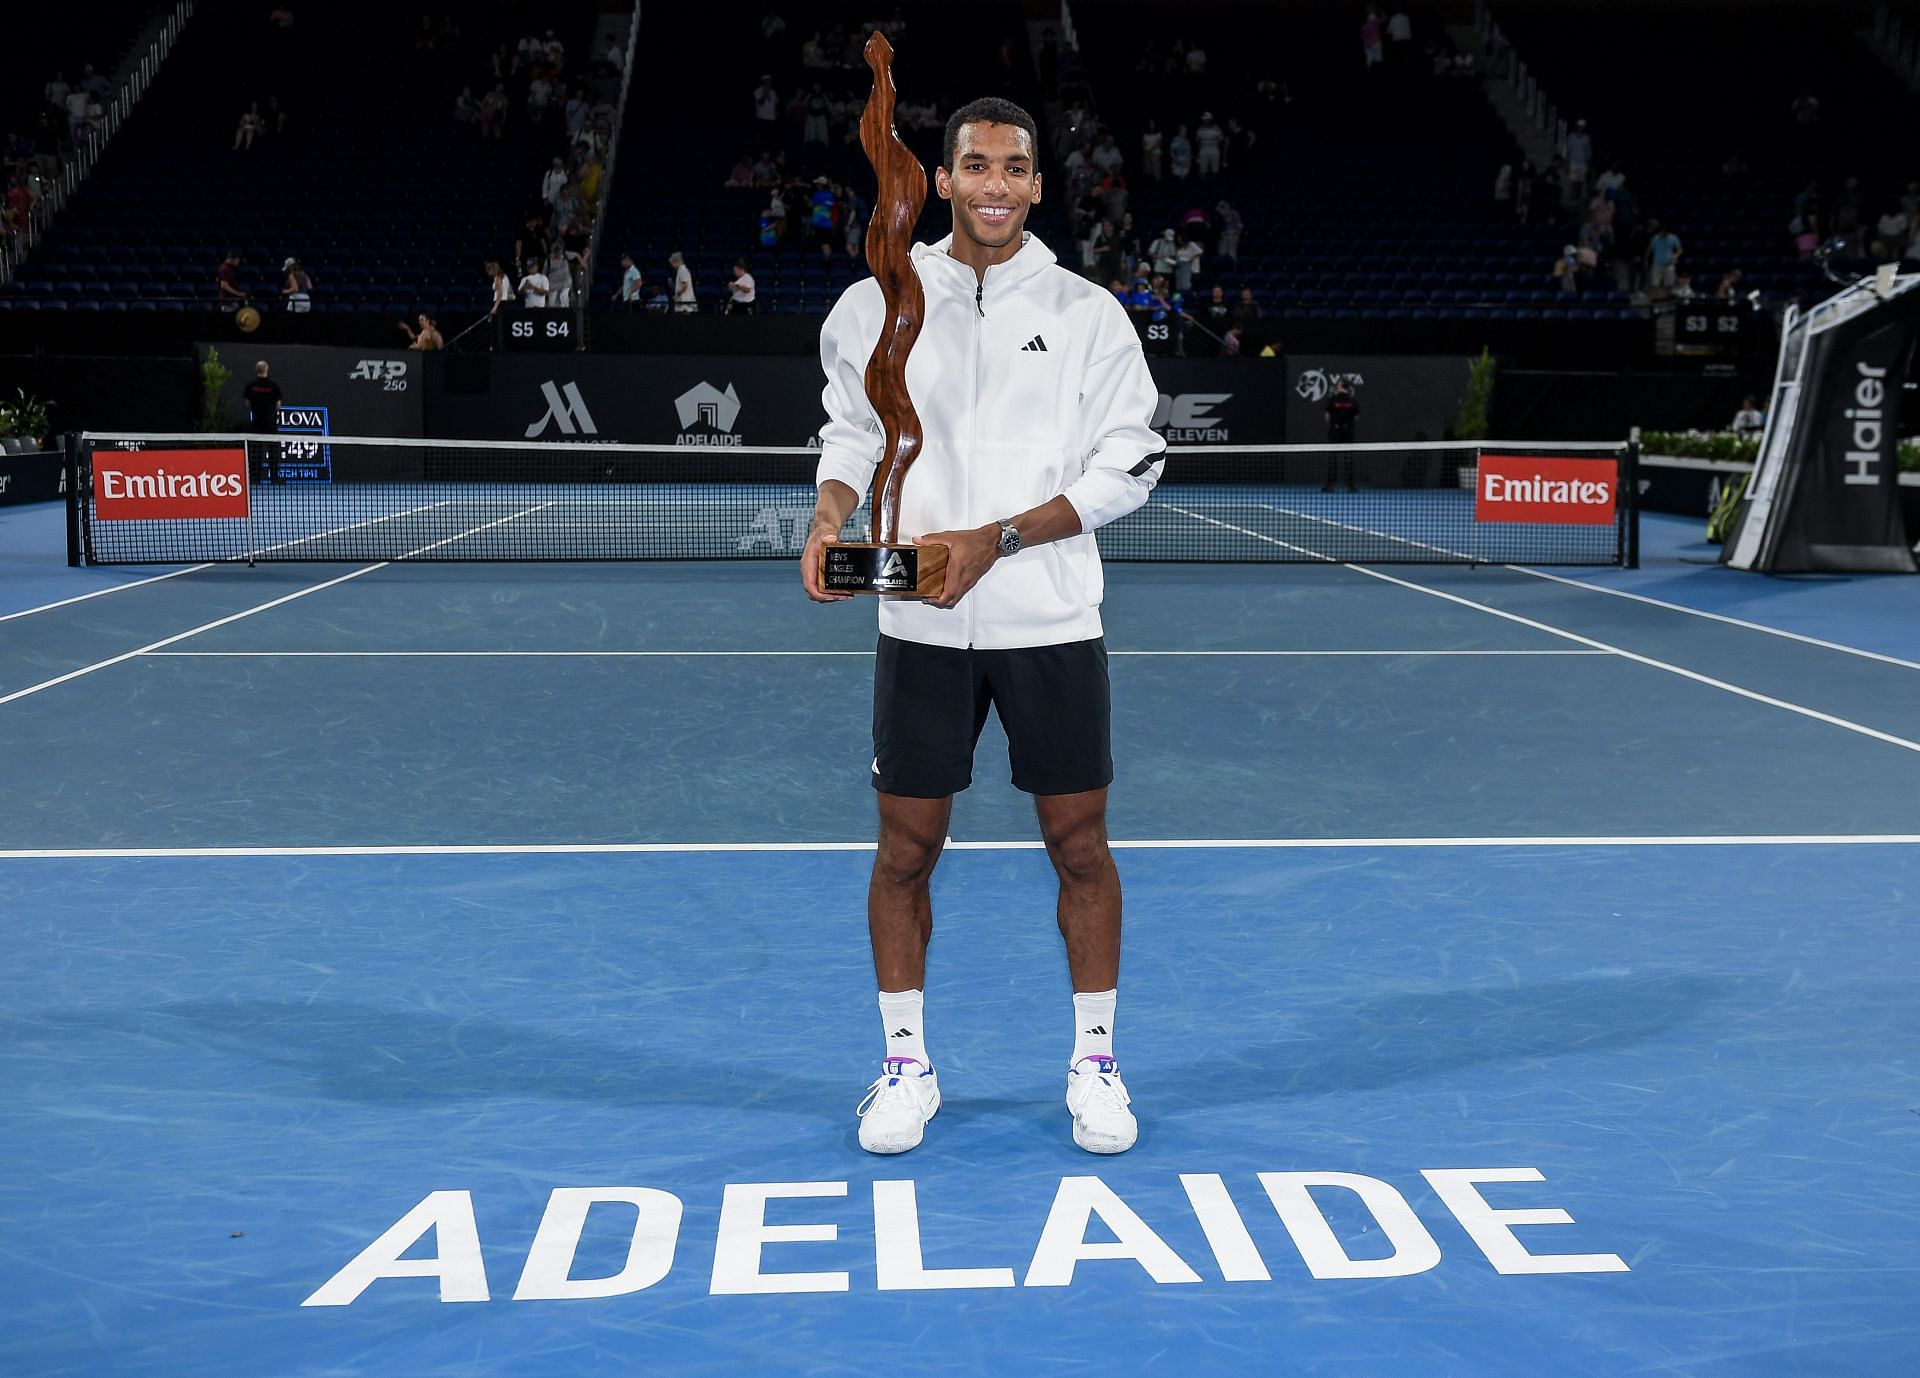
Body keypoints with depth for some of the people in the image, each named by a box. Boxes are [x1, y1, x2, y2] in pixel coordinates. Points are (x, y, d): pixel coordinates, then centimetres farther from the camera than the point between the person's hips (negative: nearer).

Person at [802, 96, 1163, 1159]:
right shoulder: (876, 306, 5)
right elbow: (852, 431, 14)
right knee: (905, 849, 6)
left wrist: (995, 540, -14)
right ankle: (906, 1065, 22)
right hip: (919, 625, 1)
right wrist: (831, 512, -8)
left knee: (1079, 846, 5)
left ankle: (1094, 1064, 21)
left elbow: (1129, 463, -4)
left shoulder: (1087, 313, 0)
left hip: (1051, 623, -1)